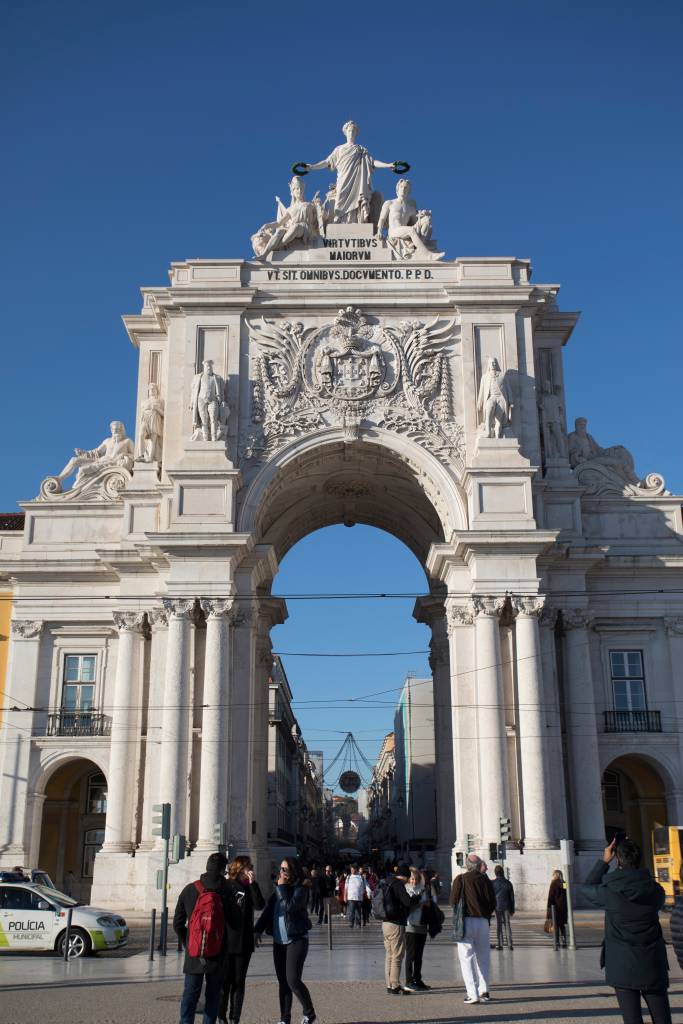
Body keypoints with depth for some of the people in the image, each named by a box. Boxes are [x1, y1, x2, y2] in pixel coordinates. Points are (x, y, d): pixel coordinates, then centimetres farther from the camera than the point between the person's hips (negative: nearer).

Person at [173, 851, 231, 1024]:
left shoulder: (189, 890, 0)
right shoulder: (227, 891, -8)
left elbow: (177, 923, 5)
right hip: (218, 953, -1)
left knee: (190, 993, 7)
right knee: (213, 994, 11)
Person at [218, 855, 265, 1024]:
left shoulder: (250, 887, 5)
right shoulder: (224, 887, -3)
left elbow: (260, 905, -11)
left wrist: (252, 883, -16)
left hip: (244, 942, 3)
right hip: (225, 942, -3)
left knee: (239, 982, 8)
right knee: (225, 981, 3)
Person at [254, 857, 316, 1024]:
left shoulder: (300, 889, -8)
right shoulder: (278, 889, 12)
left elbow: (289, 906, -23)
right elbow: (268, 910, 10)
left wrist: (281, 888, -14)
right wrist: (258, 929, -2)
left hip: (296, 940, -6)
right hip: (279, 941, 6)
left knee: (293, 980, -12)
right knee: (282, 982, 8)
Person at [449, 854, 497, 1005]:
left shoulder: (460, 879, -3)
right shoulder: (485, 879, 4)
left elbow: (453, 901, -3)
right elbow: (493, 903, 4)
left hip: (466, 920, -3)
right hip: (483, 921, 3)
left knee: (467, 958, 0)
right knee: (483, 957, 16)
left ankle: (472, 994, -7)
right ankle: (484, 990, 12)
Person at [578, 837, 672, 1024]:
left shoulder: (610, 892, -12)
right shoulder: (655, 890, -3)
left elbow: (585, 888, 7)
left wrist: (604, 862, 6)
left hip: (623, 968, -3)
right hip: (654, 967, 3)